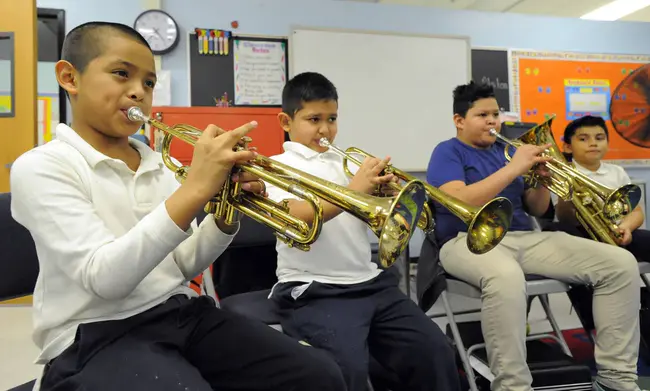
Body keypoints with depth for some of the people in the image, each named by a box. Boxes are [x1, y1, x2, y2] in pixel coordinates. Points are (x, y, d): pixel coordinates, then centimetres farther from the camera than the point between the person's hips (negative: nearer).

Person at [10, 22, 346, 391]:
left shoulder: (157, 165, 10)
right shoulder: (40, 166, -7)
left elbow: (183, 265, 9)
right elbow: (104, 279, -21)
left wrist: (225, 217, -11)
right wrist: (196, 189, -28)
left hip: (183, 314, 5)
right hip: (99, 335, -5)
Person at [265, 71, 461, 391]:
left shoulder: (345, 162, 17)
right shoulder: (278, 166, 1)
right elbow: (296, 218, -19)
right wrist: (354, 190, -27)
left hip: (371, 282, 6)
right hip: (313, 290, -5)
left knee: (435, 351, -3)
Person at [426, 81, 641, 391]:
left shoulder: (505, 150, 20)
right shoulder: (448, 152, 2)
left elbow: (537, 210, 18)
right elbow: (459, 202, -18)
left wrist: (541, 179, -3)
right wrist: (514, 168, -18)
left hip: (524, 237, 7)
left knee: (621, 263, -7)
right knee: (506, 276, -43)